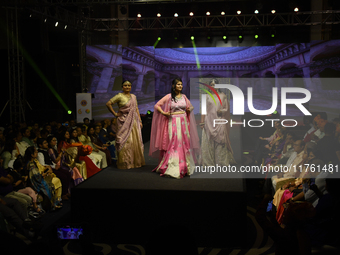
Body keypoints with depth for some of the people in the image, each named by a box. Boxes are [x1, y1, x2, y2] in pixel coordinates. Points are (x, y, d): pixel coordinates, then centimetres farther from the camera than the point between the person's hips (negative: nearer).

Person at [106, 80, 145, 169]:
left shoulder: (133, 96, 13)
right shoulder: (119, 96, -5)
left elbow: (136, 109, 15)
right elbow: (108, 104, -7)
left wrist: (140, 121, 9)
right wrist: (115, 114, -5)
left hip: (134, 121, 6)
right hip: (124, 121, -6)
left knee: (136, 141, 6)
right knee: (126, 141, -6)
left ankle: (136, 161, 16)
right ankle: (126, 163, 1)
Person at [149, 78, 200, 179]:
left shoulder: (184, 96, 10)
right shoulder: (169, 97, -2)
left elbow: (190, 106, 23)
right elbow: (157, 105, 0)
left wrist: (189, 110, 1)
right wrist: (164, 113, -13)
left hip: (183, 122, 4)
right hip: (173, 122, -4)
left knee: (184, 144, 6)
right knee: (173, 144, -7)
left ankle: (184, 166, 16)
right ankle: (172, 167, -3)